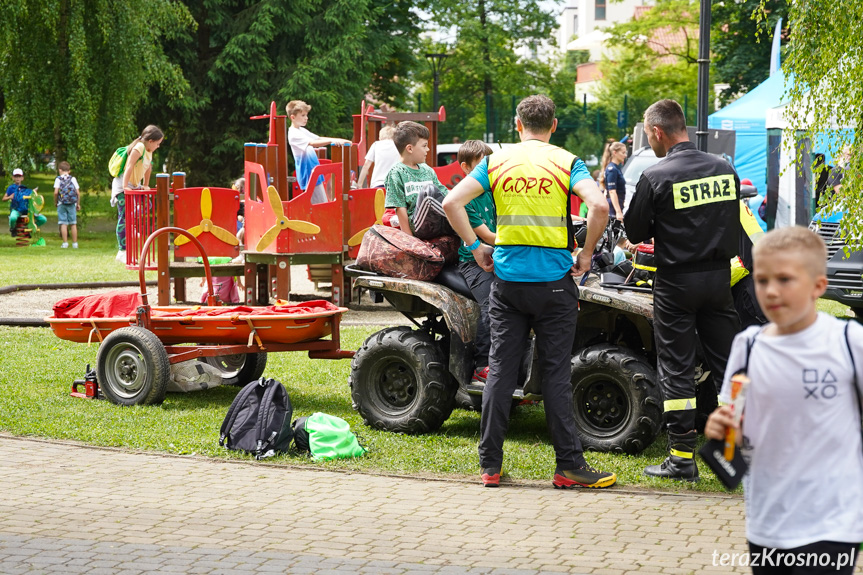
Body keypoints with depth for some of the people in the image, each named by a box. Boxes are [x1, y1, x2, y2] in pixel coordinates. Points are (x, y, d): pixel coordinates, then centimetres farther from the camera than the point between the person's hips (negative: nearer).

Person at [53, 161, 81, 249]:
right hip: (72, 204, 2)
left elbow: (56, 192, -10)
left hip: (62, 204, -2)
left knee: (63, 223, 1)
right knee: (73, 224, 6)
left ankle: (65, 243, -3)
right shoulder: (73, 179, 5)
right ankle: (75, 243, 7)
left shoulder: (58, 179, -1)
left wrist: (55, 202, 5)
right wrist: (78, 204, 11)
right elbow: (78, 193, 1)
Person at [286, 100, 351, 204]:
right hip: (308, 175, -10)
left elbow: (318, 138, 15)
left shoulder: (302, 131, 15)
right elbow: (313, 143, -27)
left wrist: (339, 140, 3)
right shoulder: (293, 134, -16)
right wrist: (332, 141, -35)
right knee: (321, 205, -10)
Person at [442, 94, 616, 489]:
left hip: (507, 279, 2)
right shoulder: (567, 163, -1)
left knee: (500, 370, 7)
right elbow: (599, 206, -16)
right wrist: (586, 255, -4)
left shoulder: (497, 161, 5)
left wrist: (476, 247, 5)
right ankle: (569, 465, 3)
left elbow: (452, 202, -3)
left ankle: (490, 465, 10)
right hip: (554, 279, -2)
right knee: (556, 373, 2)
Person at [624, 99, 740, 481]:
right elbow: (734, 226, 12)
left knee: (676, 369, 2)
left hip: (676, 282, -5)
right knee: (728, 364, 11)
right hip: (719, 277, 5)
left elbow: (634, 233, -6)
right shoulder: (724, 169, 3)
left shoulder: (655, 177, -13)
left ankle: (682, 457, 3)